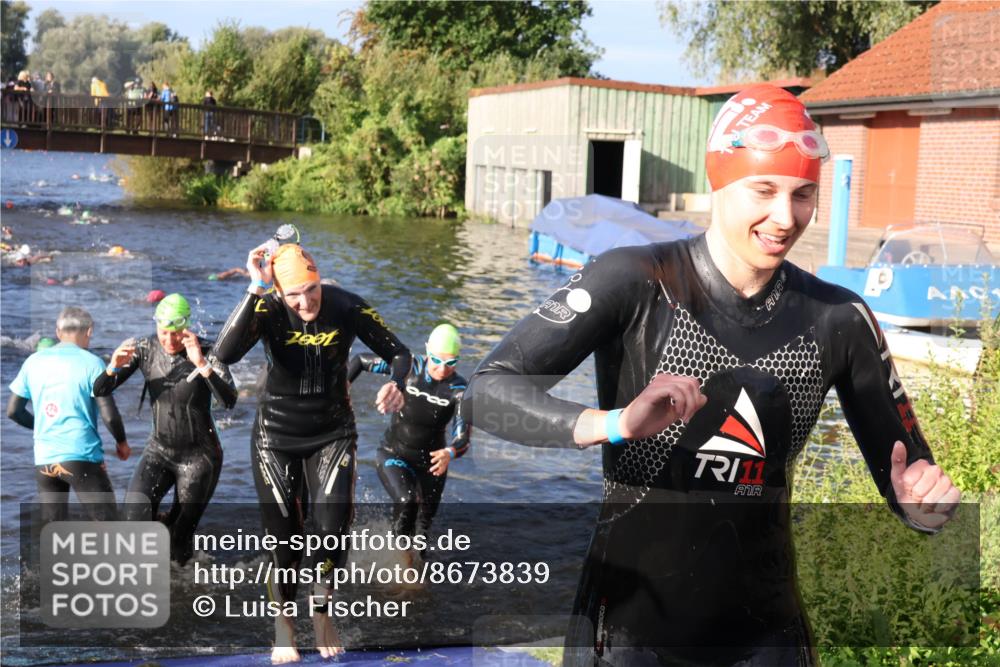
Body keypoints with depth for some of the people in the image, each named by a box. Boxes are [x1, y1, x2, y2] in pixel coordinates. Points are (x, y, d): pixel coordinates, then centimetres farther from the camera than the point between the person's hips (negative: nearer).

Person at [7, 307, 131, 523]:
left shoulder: (33, 362, 8)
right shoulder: (91, 363, -5)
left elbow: (13, 411, 11)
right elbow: (109, 415, -9)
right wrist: (122, 442, 9)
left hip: (44, 459, 5)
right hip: (82, 456, -5)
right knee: (106, 522, 2)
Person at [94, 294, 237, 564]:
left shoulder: (206, 353, -18)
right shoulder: (144, 349, -8)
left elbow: (228, 401, -32)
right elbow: (99, 391, -7)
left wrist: (201, 364, -43)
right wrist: (114, 367, -29)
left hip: (199, 457, -3)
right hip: (159, 450, 3)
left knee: (180, 537, 1)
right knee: (136, 512, -22)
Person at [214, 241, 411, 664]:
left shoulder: (347, 307, -17)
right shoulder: (268, 308, -21)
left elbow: (398, 352, -6)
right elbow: (225, 354, -38)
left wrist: (396, 385, -28)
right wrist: (254, 289, -42)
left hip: (333, 432, 1)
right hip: (277, 435, 0)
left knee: (333, 527, -10)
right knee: (282, 535, 7)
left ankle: (321, 613, 19)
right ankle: (283, 624, 31)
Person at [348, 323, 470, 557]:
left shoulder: (459, 390, -19)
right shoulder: (409, 367, -17)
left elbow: (463, 437, -30)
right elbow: (360, 360, -5)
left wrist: (450, 453, -51)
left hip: (431, 461, 1)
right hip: (393, 455, -1)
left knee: (423, 526, 11)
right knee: (406, 502, -30)